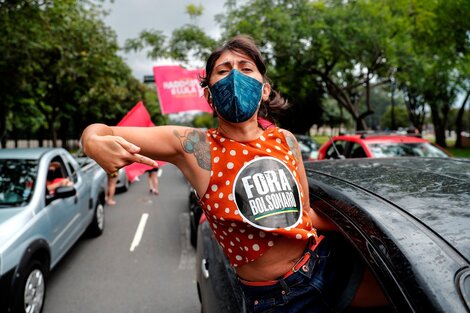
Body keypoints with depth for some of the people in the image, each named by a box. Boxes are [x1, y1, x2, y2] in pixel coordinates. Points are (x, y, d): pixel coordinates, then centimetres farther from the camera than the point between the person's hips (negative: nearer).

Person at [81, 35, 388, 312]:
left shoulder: (284, 140, -3)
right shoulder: (194, 146, -14)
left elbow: (303, 214, 7)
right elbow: (100, 132, -9)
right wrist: (95, 144, -31)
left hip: (329, 264, 4)